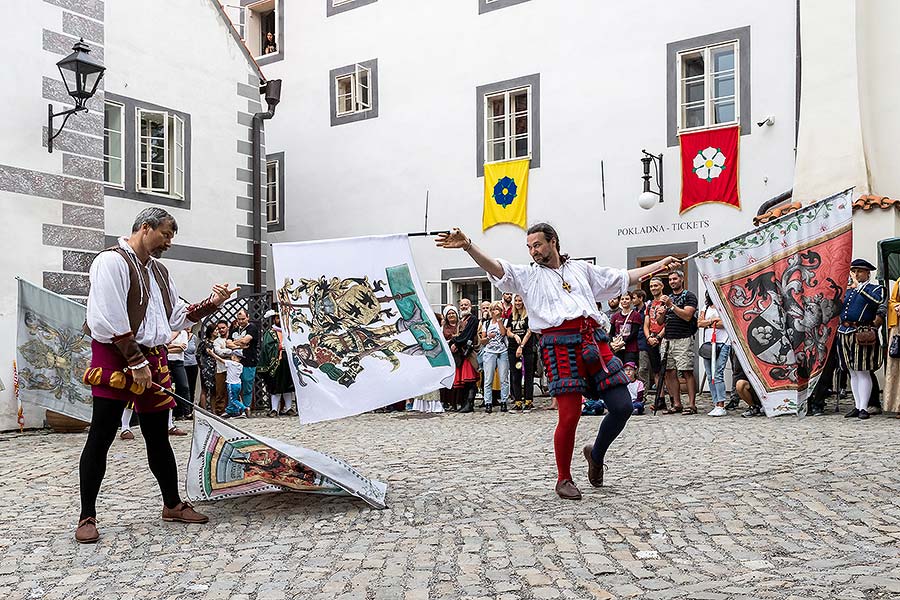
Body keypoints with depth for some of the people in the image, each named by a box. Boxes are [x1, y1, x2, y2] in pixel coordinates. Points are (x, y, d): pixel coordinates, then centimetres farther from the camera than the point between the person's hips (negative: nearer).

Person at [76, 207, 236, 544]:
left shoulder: (159, 270, 18)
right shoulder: (112, 261, -8)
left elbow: (178, 317, 19)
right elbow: (110, 320, -17)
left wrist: (211, 304, 5)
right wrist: (136, 362, -18)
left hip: (153, 359, 8)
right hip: (116, 360, -8)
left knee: (158, 437, 13)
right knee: (101, 438, -1)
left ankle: (173, 504, 23)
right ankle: (87, 517, 8)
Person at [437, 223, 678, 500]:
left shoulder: (582, 268, 25)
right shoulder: (527, 275, 15)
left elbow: (625, 277, 33)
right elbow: (495, 267, 0)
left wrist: (659, 265, 35)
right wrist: (467, 246, -15)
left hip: (595, 340, 4)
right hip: (561, 345, -3)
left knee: (622, 406, -3)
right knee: (569, 416, -10)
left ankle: (596, 454, 24)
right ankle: (564, 479, 10)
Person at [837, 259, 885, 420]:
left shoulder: (874, 287, 3)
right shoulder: (846, 290, 19)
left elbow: (878, 301, -18)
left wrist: (860, 286, -12)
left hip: (863, 334, -6)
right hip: (845, 334, 6)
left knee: (863, 372, -6)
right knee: (853, 373, 9)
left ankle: (863, 408, -2)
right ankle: (857, 406, 15)